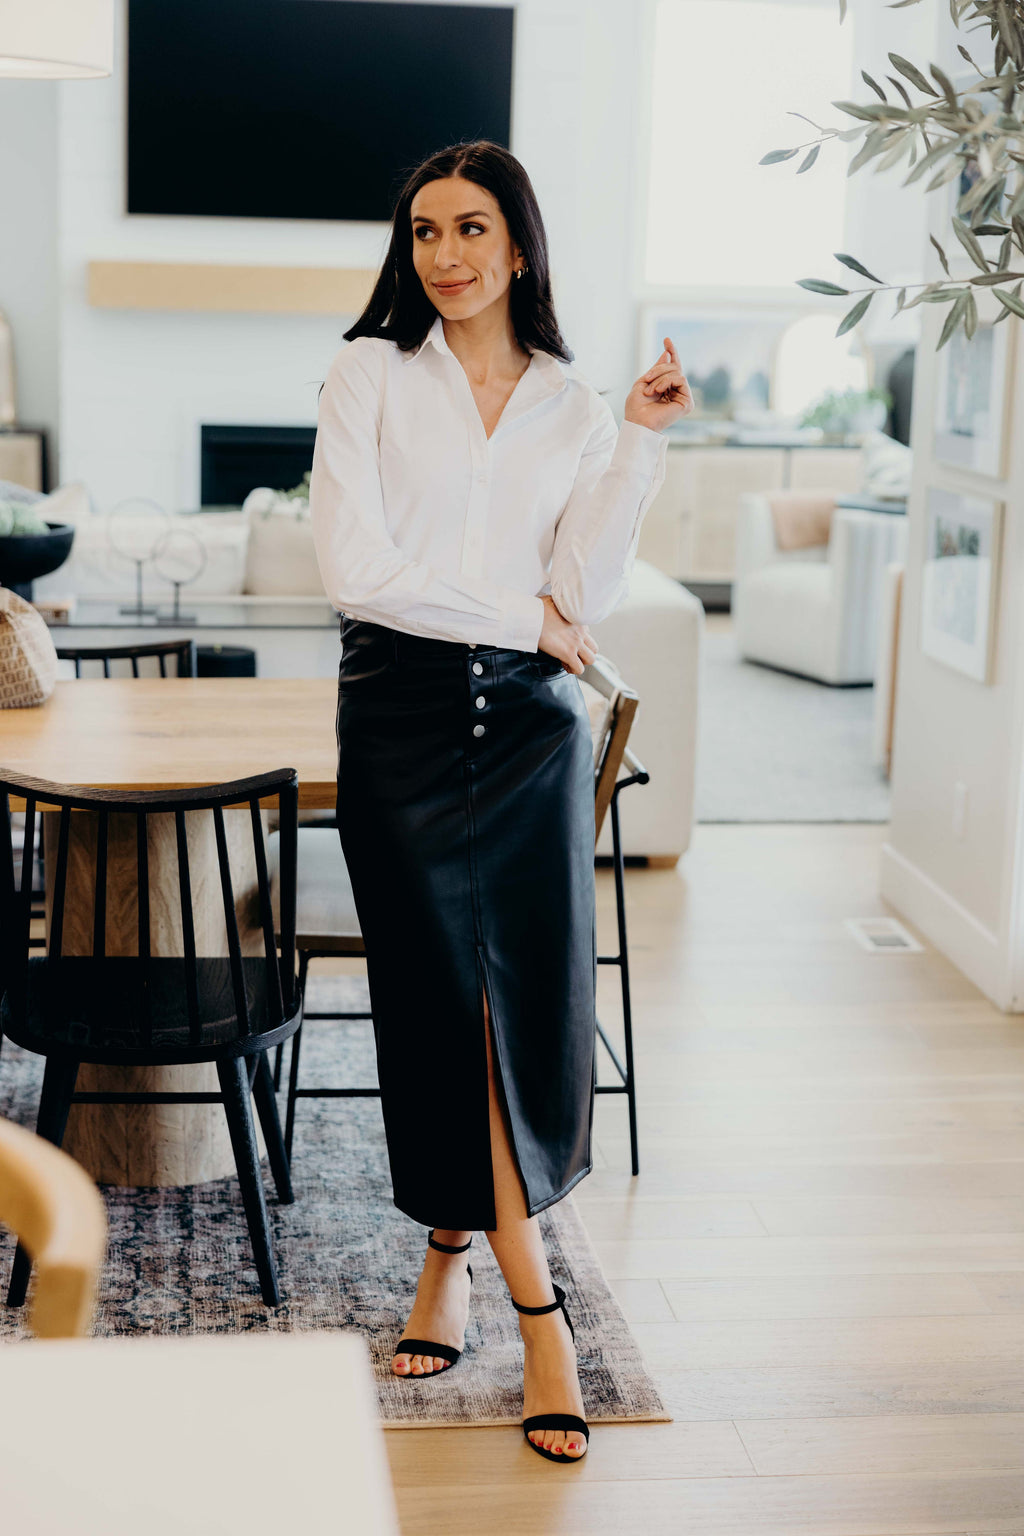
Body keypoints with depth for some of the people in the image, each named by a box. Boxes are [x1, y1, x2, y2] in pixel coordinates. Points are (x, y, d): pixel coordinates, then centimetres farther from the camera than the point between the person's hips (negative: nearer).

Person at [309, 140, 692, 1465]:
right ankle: (532, 1300, 17)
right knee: (434, 997, 2)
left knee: (535, 996, -1)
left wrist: (641, 440, -6)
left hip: (530, 723, 2)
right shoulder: (371, 373, 0)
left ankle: (450, 1251, 18)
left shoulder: (570, 403, 8)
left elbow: (588, 593, -1)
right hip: (401, 720, -2)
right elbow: (356, 571, -12)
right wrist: (525, 619, -7)